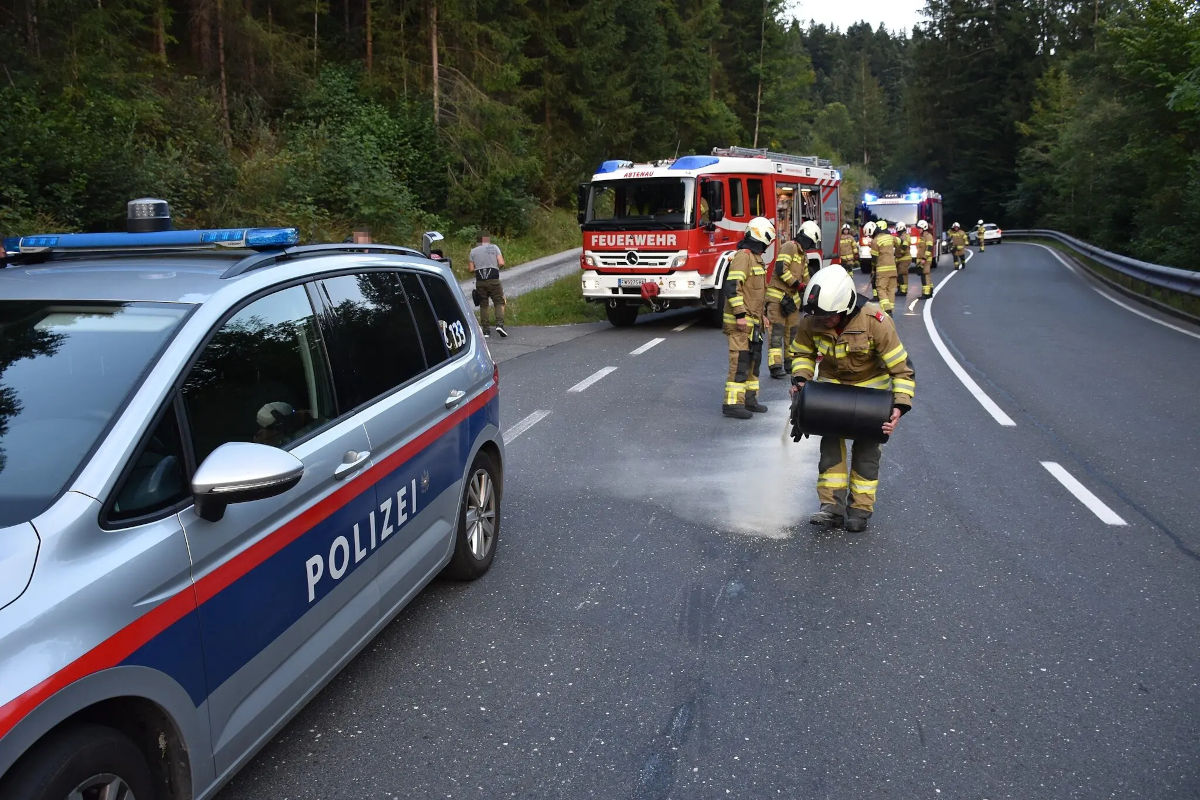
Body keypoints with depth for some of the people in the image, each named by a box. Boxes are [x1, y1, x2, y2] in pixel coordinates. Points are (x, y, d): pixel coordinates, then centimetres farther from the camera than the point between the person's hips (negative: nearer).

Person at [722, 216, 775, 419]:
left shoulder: (755, 258, 19)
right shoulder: (743, 257, -14)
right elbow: (732, 287, -23)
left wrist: (761, 316, 26)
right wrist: (740, 314, -26)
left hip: (752, 321, 10)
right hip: (741, 322, -10)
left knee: (753, 360, 15)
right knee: (740, 362, -11)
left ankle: (749, 398, 24)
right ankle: (732, 403, -9)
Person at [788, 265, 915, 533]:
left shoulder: (875, 321, -32)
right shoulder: (811, 321, -22)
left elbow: (902, 367, -24)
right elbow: (802, 352, 1)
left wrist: (900, 405, -34)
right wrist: (800, 379, -17)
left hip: (871, 387, -2)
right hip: (832, 385, 3)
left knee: (866, 448, -1)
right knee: (830, 443, -6)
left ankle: (860, 509, 8)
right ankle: (832, 507, -4)